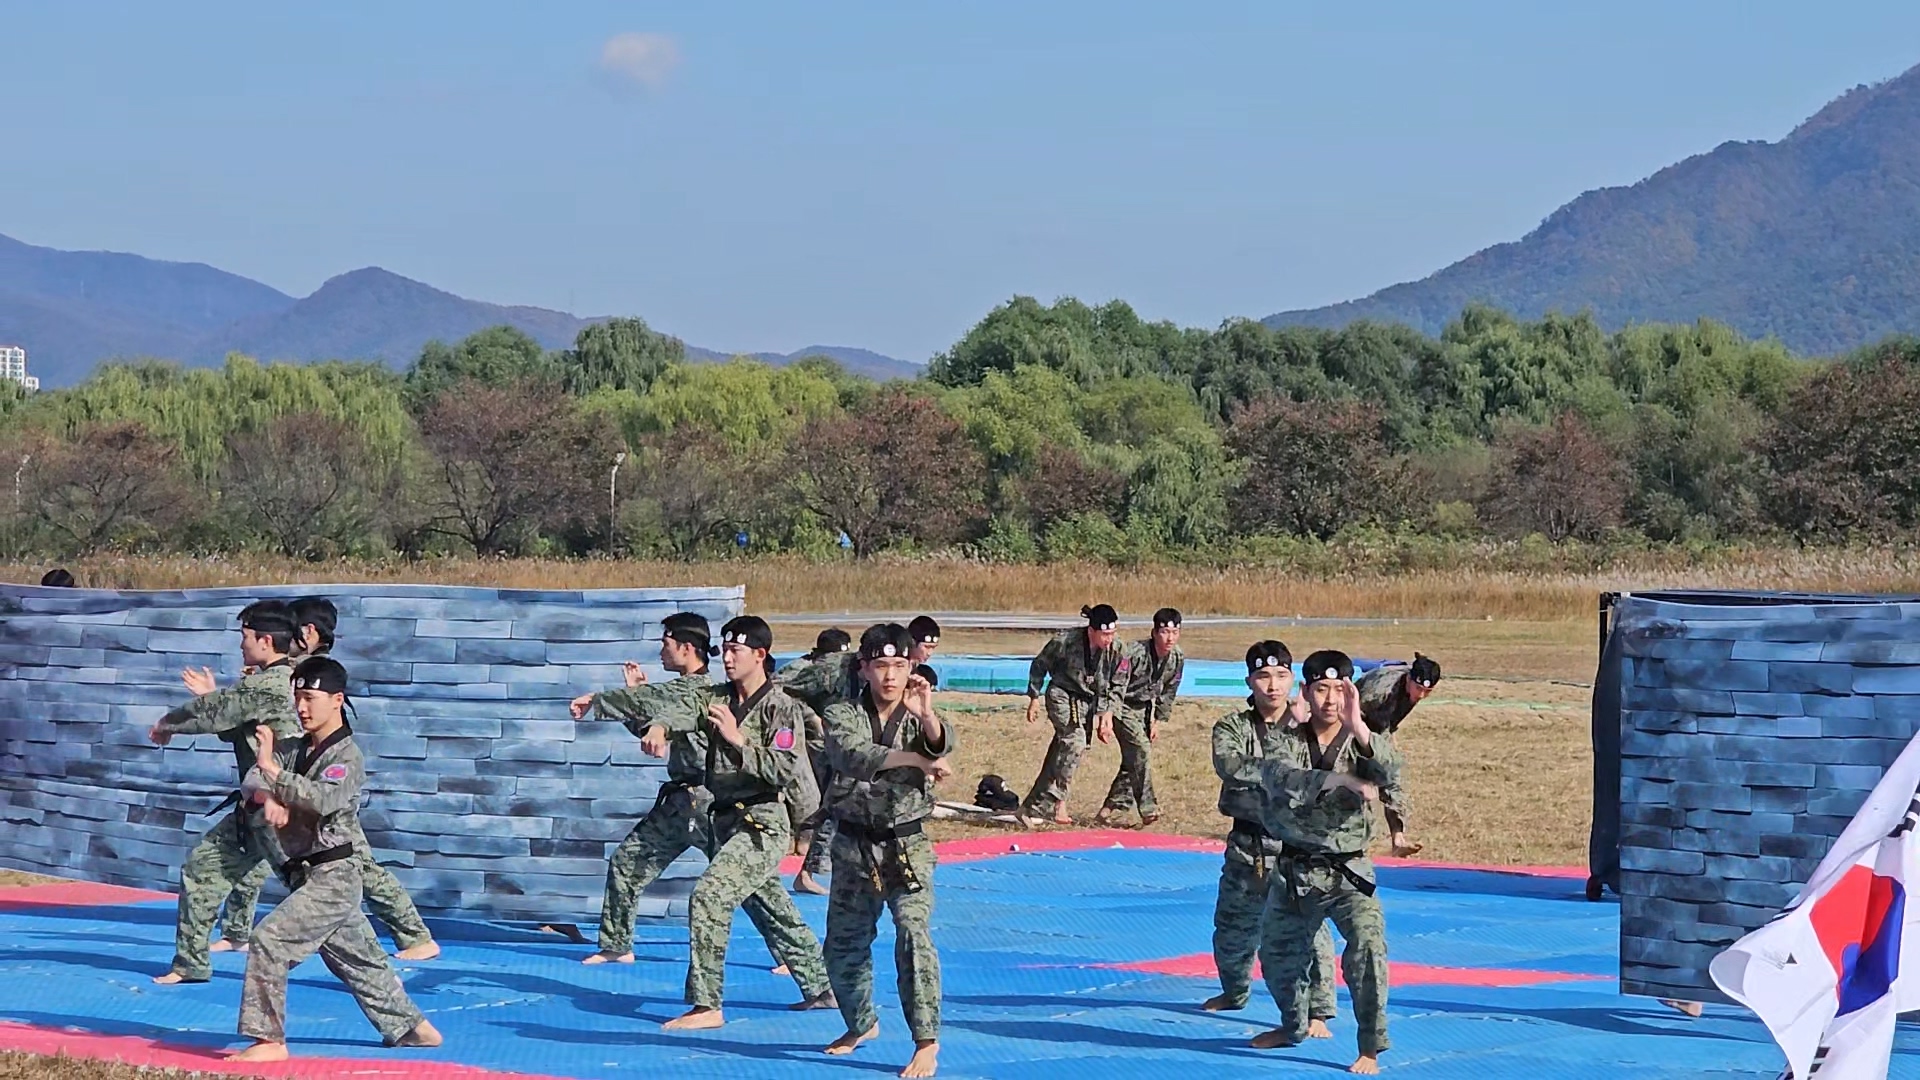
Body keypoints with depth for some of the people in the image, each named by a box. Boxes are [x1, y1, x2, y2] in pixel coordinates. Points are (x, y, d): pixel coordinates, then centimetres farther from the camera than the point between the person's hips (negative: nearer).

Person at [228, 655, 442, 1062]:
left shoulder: (346, 757, -13)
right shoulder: (300, 750, 11)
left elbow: (321, 800, -30)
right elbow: (251, 780, 5)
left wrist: (272, 770, -35)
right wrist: (267, 797, -17)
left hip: (332, 877, -9)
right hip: (310, 876, 9)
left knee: (270, 941, -18)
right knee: (361, 960, 20)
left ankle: (269, 1040, -13)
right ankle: (412, 1027, 34)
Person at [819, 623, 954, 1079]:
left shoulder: (918, 718, -2)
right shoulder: (842, 715, -2)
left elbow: (940, 745, -25)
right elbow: (852, 755, -22)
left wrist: (927, 716, -45)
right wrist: (913, 759, -24)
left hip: (907, 845, -2)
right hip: (854, 847, 2)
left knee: (914, 934, -21)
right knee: (843, 947, 11)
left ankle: (927, 1043, -19)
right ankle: (862, 1024, 37)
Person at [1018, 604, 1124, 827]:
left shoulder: (1116, 650, -9)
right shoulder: (1064, 642, -20)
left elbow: (1115, 685, 5)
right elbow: (1039, 666, -3)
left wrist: (1106, 714, 0)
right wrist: (1034, 698, 0)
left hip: (1089, 702, 5)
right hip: (1062, 696, -5)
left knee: (1060, 753, 5)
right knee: (1074, 741, -27)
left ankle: (1033, 807, 15)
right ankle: (1057, 802, -24)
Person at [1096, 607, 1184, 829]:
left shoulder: (1178, 658, -7)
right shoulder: (1135, 653, -27)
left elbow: (1168, 692, 6)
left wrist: (1158, 721, 4)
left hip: (1145, 708, 7)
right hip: (1123, 706, -7)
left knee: (1133, 760, 5)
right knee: (1141, 749, -19)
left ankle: (1110, 808, 14)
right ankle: (1147, 809, -16)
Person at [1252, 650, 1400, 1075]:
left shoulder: (1361, 743, -3)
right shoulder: (1289, 742, -2)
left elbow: (1388, 769, -27)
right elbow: (1278, 775, -26)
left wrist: (1358, 729, -46)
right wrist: (1341, 781, -39)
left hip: (1348, 871, -3)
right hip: (1294, 871, 3)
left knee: (1367, 945, -24)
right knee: (1277, 953, 17)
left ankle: (1370, 1048, -16)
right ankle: (1293, 1025, 45)